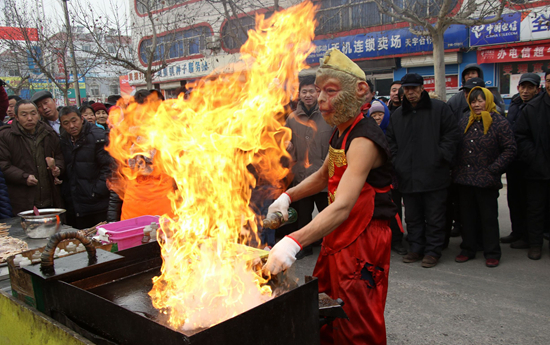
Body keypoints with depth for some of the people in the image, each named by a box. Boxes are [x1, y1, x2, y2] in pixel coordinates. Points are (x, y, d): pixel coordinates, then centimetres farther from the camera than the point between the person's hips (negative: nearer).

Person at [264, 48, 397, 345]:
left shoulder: (363, 139, -25)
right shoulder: (341, 132, 7)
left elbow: (342, 207, -36)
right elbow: (324, 175, 21)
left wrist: (293, 243, -47)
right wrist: (287, 196, 5)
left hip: (363, 241, -9)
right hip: (338, 235, 9)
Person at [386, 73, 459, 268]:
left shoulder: (439, 109, 2)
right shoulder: (397, 115, 14)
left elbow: (452, 134, -1)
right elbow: (391, 141, 18)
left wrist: (441, 157, -9)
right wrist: (396, 162, 5)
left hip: (434, 175, -4)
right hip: (408, 176, 4)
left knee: (434, 216, 2)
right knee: (412, 217, 12)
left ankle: (433, 251, 13)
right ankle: (416, 249, 24)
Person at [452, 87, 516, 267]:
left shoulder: (500, 122, -5)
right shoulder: (464, 122, 10)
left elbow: (510, 150, -7)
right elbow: (456, 148, 15)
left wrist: (492, 170, -13)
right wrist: (456, 170, 5)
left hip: (486, 181, -4)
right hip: (464, 179, 5)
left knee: (489, 218, 5)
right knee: (467, 216, 13)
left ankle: (492, 253, 17)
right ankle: (468, 249, 25)